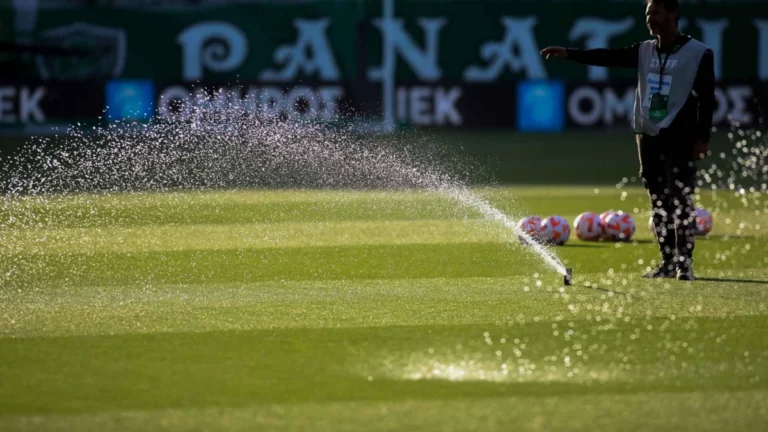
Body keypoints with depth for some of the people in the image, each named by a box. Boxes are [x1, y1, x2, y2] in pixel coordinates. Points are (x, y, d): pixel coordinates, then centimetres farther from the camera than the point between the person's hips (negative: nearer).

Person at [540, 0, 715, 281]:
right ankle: (668, 262, 15)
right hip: (647, 136, 6)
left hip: (680, 137, -6)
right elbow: (609, 57, 2)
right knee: (658, 203, 8)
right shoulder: (645, 51, 11)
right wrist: (569, 54, -8)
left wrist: (702, 137, -12)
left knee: (682, 202, -7)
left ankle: (685, 263, -2)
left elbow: (706, 98, -7)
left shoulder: (699, 54, -5)